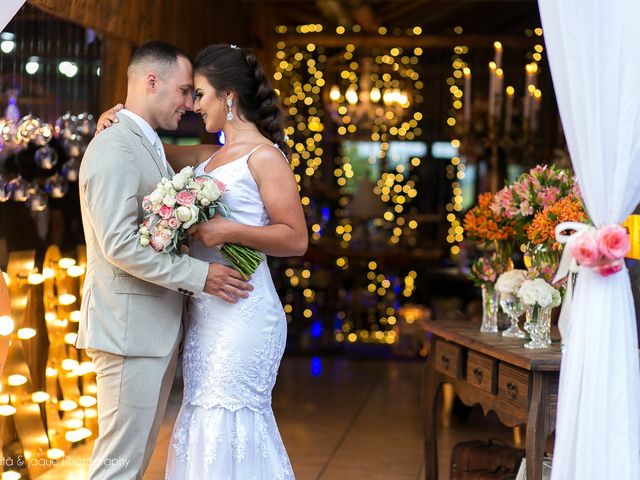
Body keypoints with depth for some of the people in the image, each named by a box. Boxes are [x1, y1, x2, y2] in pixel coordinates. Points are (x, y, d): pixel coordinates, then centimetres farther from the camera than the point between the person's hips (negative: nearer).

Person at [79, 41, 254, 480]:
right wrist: (198, 274, -19)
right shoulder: (115, 148, -14)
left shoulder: (150, 146, 18)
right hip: (130, 328, -10)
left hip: (158, 328, 10)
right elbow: (120, 244, -22)